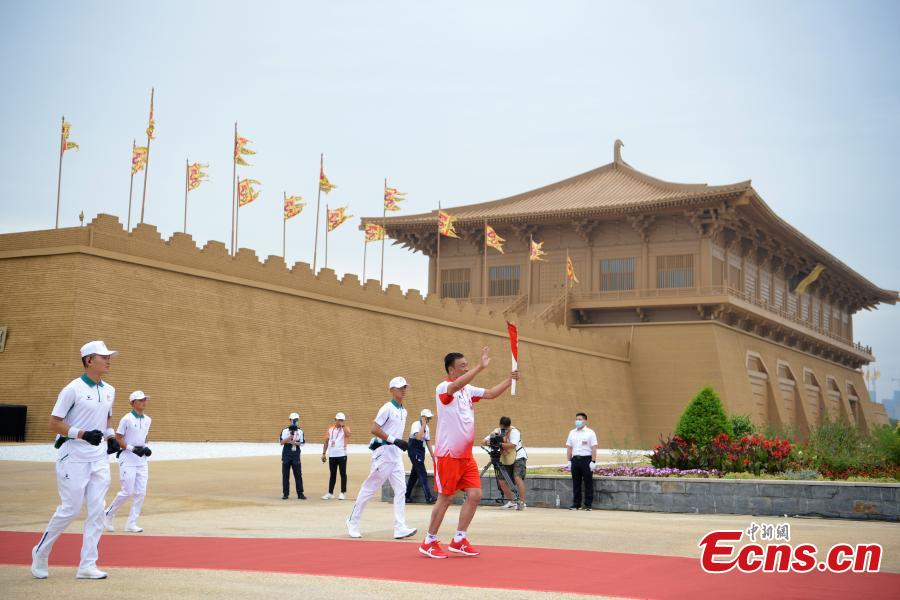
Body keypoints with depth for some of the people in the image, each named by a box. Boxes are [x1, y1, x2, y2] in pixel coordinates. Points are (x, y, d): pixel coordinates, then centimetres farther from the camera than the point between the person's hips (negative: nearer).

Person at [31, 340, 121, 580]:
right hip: (74, 458, -6)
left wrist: (111, 437, 7)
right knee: (70, 509, -3)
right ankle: (41, 553, 19)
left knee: (97, 510, 1)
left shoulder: (109, 390, 10)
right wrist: (82, 434, -22)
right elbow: (54, 423, -10)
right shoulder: (73, 389, -10)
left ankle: (87, 565, 6)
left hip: (99, 458, 6)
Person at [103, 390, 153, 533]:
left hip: (142, 460, 6)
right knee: (128, 491, -6)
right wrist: (132, 448, -19)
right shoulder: (127, 419, -10)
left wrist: (146, 448, 3)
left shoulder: (147, 420, 9)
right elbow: (118, 439, -9)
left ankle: (131, 523, 9)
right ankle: (108, 514, 16)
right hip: (128, 460, -6)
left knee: (141, 493, 1)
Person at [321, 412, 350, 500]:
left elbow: (348, 434, -23)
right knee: (332, 474, 9)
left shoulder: (345, 428, 1)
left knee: (343, 474, 0)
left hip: (342, 455, -4)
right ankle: (330, 493, 14)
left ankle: (342, 493, 4)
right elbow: (326, 442, 14)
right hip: (332, 455, 4)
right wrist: (323, 453, 9)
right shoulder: (330, 429, 11)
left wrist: (343, 425, -17)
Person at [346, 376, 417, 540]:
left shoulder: (403, 411, 15)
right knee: (370, 488, 0)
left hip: (396, 454, 8)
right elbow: (374, 429, -17)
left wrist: (402, 443, 8)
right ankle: (353, 521, 14)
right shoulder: (387, 408, -10)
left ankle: (400, 528, -5)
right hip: (383, 452, -8)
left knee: (401, 489, -2)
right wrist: (394, 440, -20)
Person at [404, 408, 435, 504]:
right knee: (423, 474, -12)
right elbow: (418, 437, -31)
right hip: (414, 451, -9)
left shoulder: (426, 427, 12)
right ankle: (429, 497, -15)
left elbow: (428, 442, 17)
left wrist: (433, 455, 15)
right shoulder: (416, 425, -14)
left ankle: (407, 496, 19)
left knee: (414, 474, 12)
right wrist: (423, 425, -23)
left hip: (421, 452, 9)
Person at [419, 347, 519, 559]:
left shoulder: (468, 390, 12)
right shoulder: (443, 388, -13)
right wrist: (480, 367, -40)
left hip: (466, 455, 7)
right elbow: (456, 385, -34)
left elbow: (491, 393, 10)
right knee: (445, 499, -1)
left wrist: (509, 380, -4)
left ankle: (459, 541, 12)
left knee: (475, 495, 2)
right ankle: (429, 542, 12)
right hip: (448, 454, -7)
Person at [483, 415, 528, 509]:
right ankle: (511, 502, 16)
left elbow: (513, 445, -29)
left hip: (518, 457, -6)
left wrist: (500, 444, -36)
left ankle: (522, 502, -22)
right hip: (506, 460, 6)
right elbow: (485, 441, -3)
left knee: (517, 478, -24)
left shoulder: (514, 431, -15)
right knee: (502, 481, 0)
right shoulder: (497, 431, 2)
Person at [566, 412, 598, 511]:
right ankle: (576, 504, 13)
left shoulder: (590, 432, -1)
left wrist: (593, 461, -13)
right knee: (576, 483, 7)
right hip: (575, 459, 5)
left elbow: (594, 448, -6)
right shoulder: (572, 433, 13)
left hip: (586, 459, -5)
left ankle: (588, 505, 3)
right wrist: (569, 460, 8)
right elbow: (569, 447, 15)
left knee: (588, 483, -1)